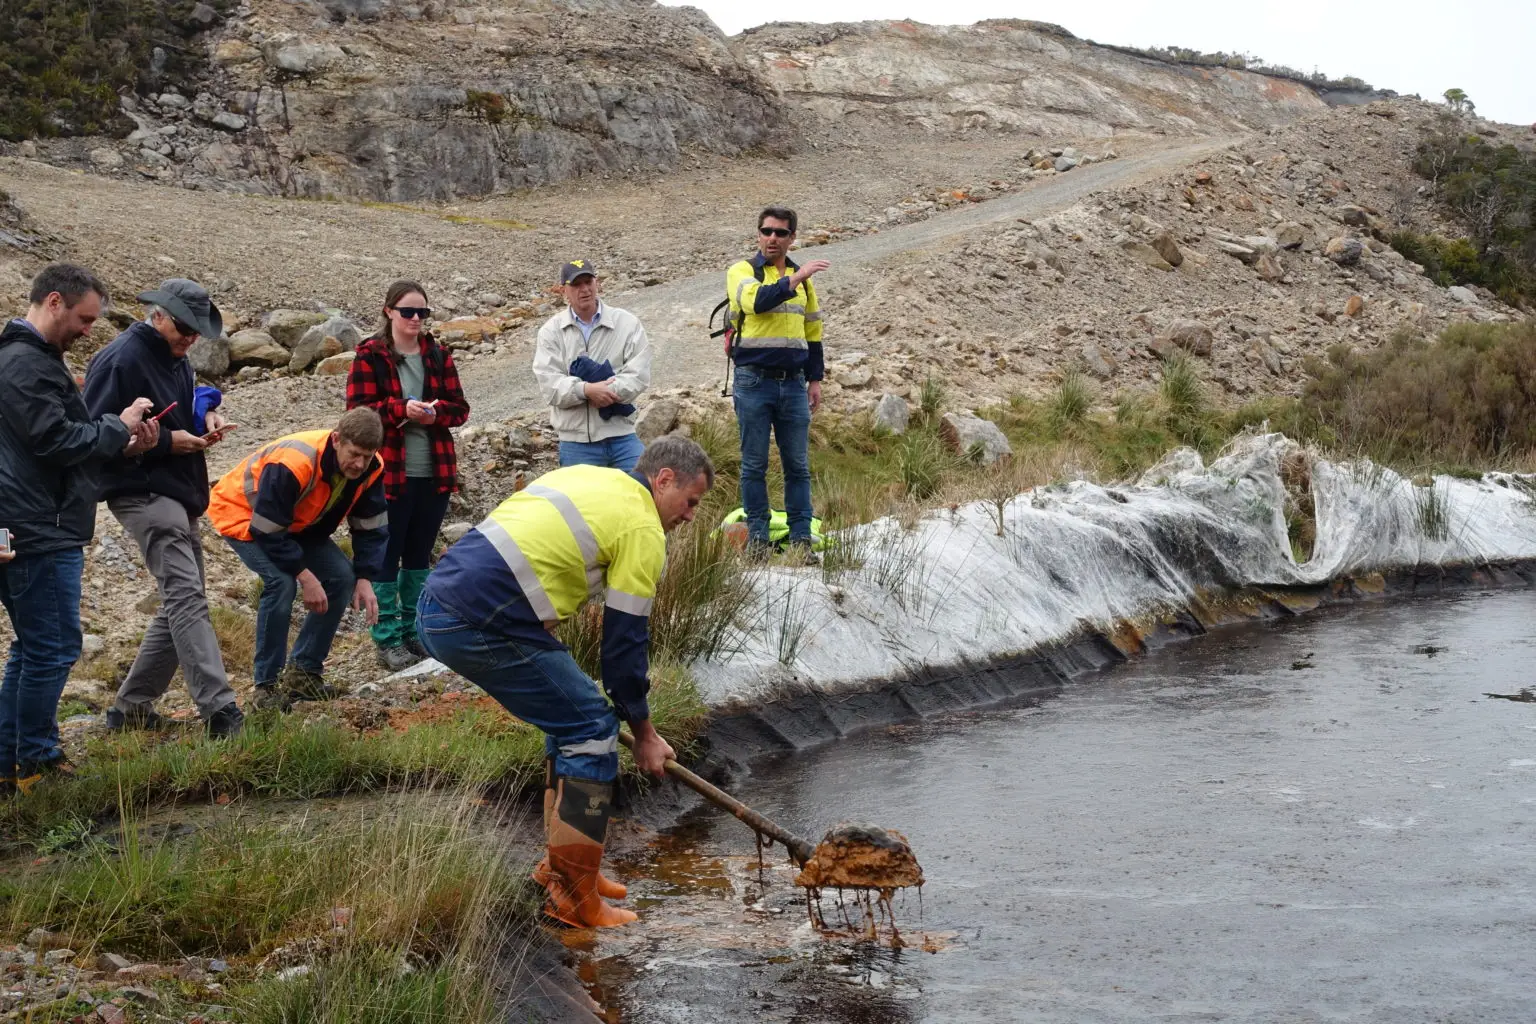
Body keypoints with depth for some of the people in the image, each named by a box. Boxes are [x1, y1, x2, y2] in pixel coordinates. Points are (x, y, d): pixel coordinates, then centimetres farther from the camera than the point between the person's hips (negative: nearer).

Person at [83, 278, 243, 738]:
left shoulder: (174, 357, 14)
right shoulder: (121, 359, -14)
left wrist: (205, 419, 4)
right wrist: (165, 441, -19)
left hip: (178, 495, 10)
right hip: (145, 494, -10)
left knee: (182, 601, 12)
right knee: (187, 598, -18)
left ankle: (131, 707, 20)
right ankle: (219, 712, -25)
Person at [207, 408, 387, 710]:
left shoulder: (371, 469, -19)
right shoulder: (292, 464, -39)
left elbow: (371, 528, -8)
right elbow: (268, 531, -33)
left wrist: (365, 579, -19)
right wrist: (305, 576, -31)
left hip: (297, 523, 7)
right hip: (242, 514, -7)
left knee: (342, 577, -8)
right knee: (281, 581, -28)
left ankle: (305, 673, 5)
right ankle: (267, 685, -16)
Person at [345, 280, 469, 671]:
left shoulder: (438, 355, 9)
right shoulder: (370, 357, -5)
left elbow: (459, 407, 8)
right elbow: (358, 411, -9)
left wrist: (435, 411, -13)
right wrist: (402, 409, -23)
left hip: (434, 473, 5)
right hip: (390, 473, -5)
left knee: (420, 555, 13)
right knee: (388, 557, 1)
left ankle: (415, 631, 23)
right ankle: (388, 639, 7)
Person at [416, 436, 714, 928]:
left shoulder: (583, 475, 22)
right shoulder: (642, 528, -2)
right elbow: (625, 640, -1)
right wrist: (644, 732, 12)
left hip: (437, 604, 9)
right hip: (481, 625, -9)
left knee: (573, 716, 20)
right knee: (594, 730, 1)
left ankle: (559, 862, 29)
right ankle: (573, 897, 4)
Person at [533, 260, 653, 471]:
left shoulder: (627, 323, 2)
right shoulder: (551, 331, 3)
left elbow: (638, 375, -7)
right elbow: (550, 384, -8)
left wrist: (602, 391, -20)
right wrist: (587, 390, -25)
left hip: (621, 436, 0)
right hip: (576, 443, 0)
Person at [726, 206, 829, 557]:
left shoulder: (802, 279, 15)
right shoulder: (741, 271, 1)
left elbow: (813, 333, 20)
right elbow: (755, 301, -22)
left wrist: (815, 379, 14)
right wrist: (793, 280, -30)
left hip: (793, 384, 4)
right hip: (753, 381, -4)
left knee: (798, 464, 3)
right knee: (754, 464, 1)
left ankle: (801, 536, 7)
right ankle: (757, 535, 7)